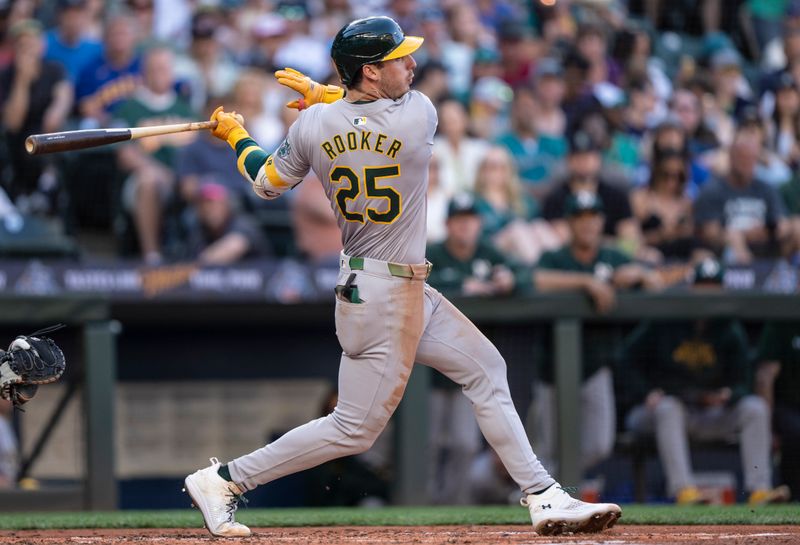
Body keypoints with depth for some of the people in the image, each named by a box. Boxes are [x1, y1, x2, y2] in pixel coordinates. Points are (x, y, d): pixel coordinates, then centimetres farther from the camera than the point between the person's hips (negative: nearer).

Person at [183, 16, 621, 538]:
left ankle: (544, 496, 16)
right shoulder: (419, 116, -19)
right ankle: (224, 480, 5)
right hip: (388, 298, -8)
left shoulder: (313, 125, -6)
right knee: (355, 429, 1)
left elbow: (268, 183, 9)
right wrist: (326, 94, 9)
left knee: (486, 368, 14)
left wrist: (237, 137, 25)